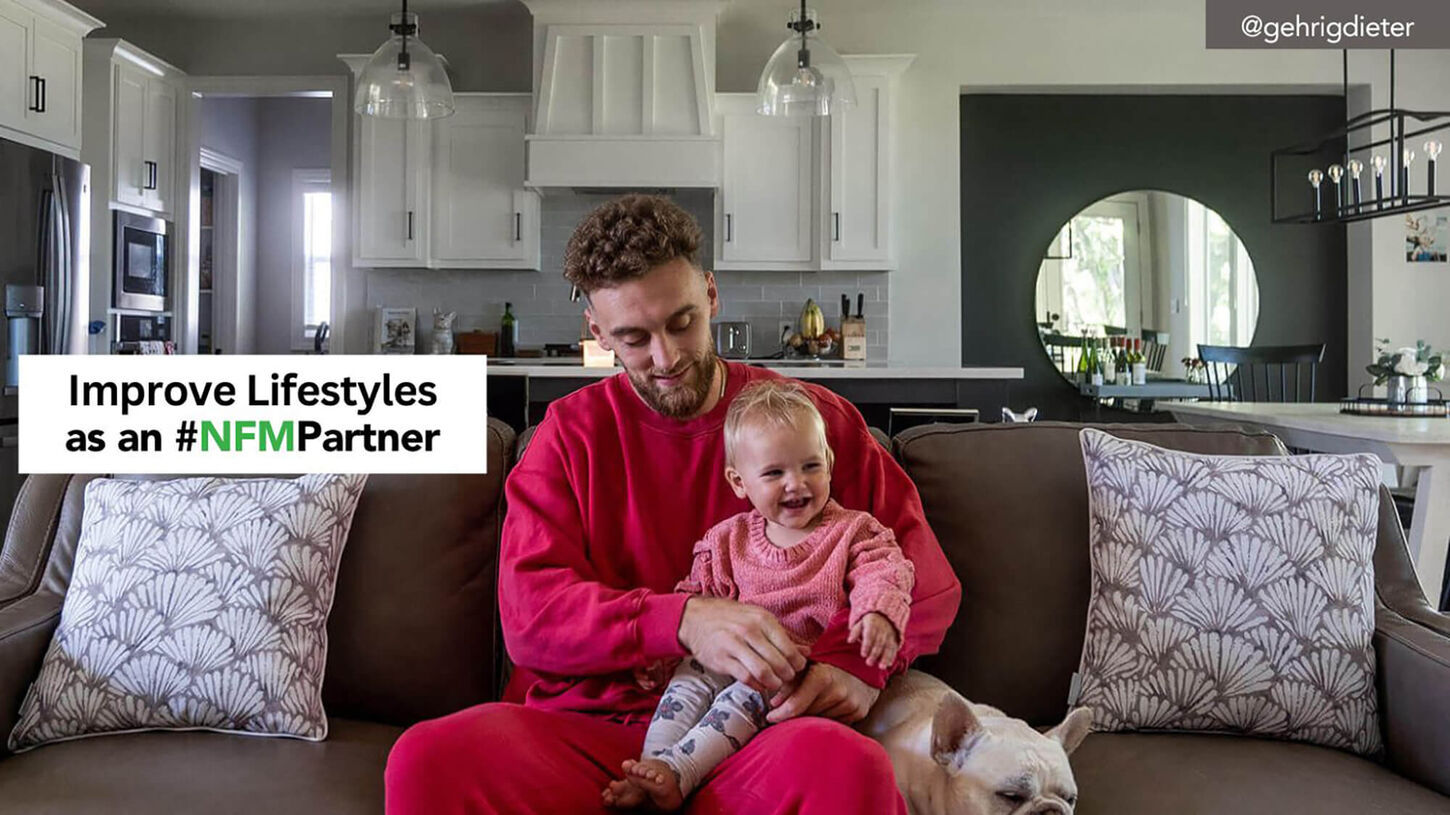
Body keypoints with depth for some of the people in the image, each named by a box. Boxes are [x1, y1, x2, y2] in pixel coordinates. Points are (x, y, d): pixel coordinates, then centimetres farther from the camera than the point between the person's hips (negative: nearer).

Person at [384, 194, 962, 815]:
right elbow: (529, 613, -2)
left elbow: (926, 575, 7)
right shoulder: (571, 432, 10)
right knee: (428, 761, -28)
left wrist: (857, 660, -15)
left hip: (752, 731, -1)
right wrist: (685, 621, -18)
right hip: (588, 725, 2)